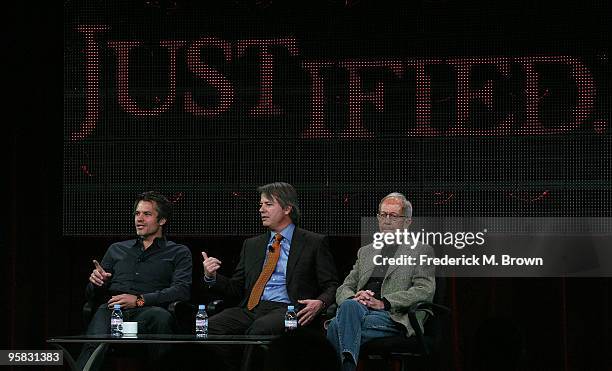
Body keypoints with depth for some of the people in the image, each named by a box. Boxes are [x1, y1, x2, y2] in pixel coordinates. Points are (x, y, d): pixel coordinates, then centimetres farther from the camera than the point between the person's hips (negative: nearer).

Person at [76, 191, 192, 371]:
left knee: (160, 316, -41)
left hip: (147, 311, -2)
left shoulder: (179, 253, 21)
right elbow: (92, 294, 31)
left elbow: (183, 290, 2)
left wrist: (140, 300, -10)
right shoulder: (116, 249, 33)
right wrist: (96, 281, 4)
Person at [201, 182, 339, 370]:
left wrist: (320, 303, -15)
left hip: (288, 310, -4)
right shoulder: (252, 245, 25)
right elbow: (236, 289, 23)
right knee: (211, 326, -26)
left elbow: (331, 286, 7)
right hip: (251, 310, 5)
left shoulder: (314, 243, 10)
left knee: (260, 327, -38)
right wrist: (212, 277, 3)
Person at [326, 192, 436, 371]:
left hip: (393, 317, -4)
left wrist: (384, 302, -11)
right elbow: (344, 288, 24)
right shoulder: (365, 252, 31)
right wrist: (353, 298, -4)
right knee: (350, 305, -37)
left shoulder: (421, 251, 16)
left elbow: (425, 291, 0)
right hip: (358, 309, 4)